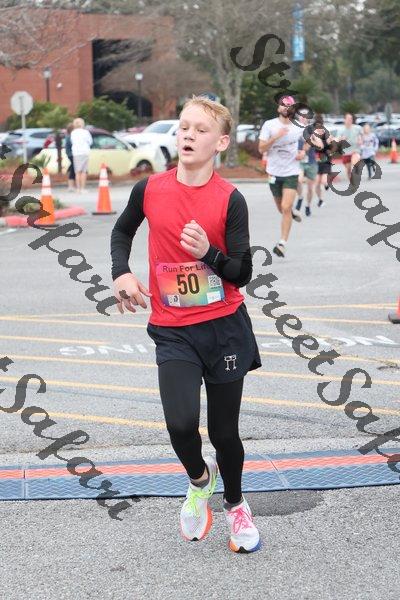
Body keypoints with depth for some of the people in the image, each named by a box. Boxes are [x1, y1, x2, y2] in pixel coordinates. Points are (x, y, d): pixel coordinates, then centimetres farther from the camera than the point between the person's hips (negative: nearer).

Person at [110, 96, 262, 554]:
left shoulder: (230, 199, -9)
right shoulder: (150, 189, -4)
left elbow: (242, 275, -7)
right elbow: (122, 230, 17)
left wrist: (209, 252, -25)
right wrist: (121, 273, 1)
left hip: (224, 327, 0)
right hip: (172, 331, 1)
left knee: (224, 431, 9)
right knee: (181, 424, -19)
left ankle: (235, 504, 39)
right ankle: (199, 479, 17)